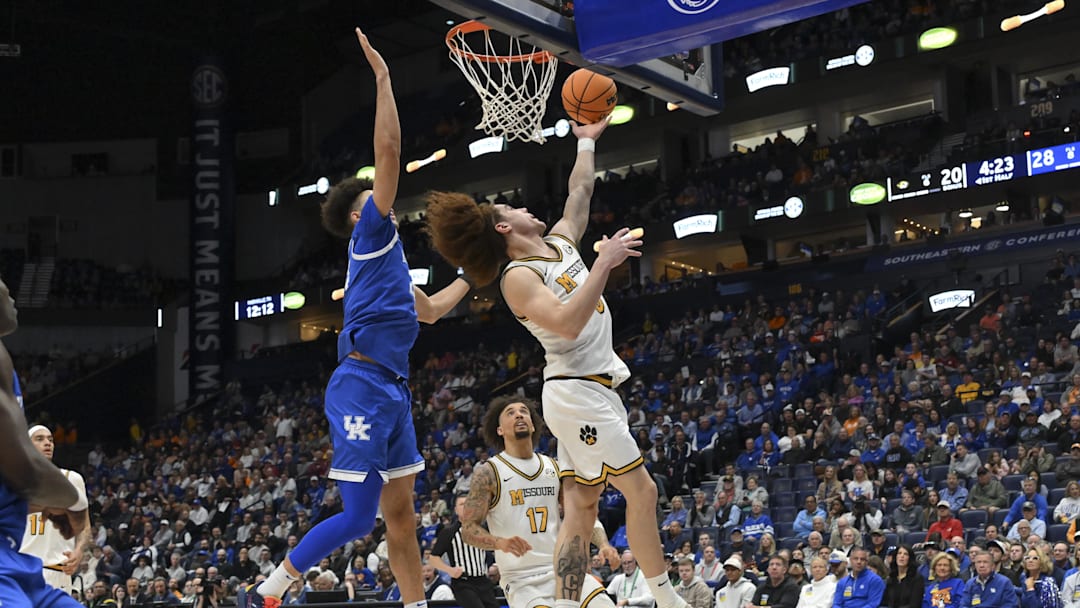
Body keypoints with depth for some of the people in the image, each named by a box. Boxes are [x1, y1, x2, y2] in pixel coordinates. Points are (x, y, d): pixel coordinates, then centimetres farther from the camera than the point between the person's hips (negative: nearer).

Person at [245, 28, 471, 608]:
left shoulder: (387, 254, 24)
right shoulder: (371, 233, 0)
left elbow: (430, 310, 37)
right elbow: (389, 152, -11)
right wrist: (383, 80, -11)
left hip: (392, 389, 10)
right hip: (362, 385, -10)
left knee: (400, 510, 9)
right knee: (357, 516, -11)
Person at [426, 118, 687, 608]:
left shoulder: (561, 242, 13)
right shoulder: (518, 277, -12)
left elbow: (580, 192, 29)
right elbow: (568, 323, -27)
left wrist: (586, 141, 35)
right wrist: (605, 262, -24)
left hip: (591, 391, 9)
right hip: (577, 390, -9)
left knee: (580, 509, 2)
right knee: (640, 490, -7)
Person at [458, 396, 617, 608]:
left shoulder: (554, 468, 12)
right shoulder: (488, 473, -2)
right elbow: (468, 529, -6)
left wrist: (603, 544, -4)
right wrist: (500, 542, -25)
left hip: (562, 569, 5)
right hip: (521, 580, -4)